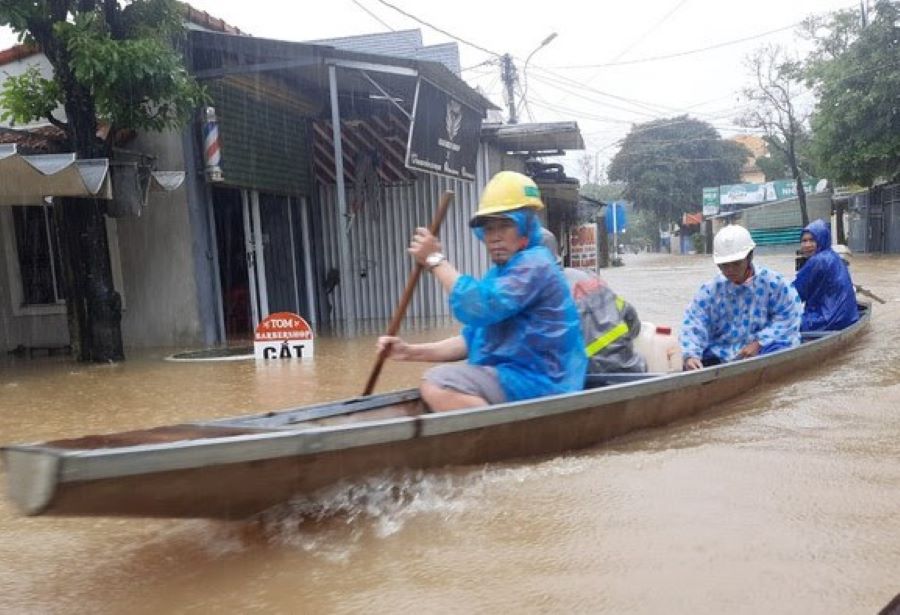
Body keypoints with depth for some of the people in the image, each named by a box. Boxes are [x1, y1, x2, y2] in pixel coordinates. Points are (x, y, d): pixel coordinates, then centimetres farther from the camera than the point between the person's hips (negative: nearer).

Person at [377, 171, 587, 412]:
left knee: (436, 384, -25)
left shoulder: (534, 264, -13)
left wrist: (436, 259, -14)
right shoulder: (499, 273, 18)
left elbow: (477, 307, -26)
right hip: (512, 377, 11)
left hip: (538, 384, -11)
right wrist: (412, 352, 5)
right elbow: (473, 340, 17)